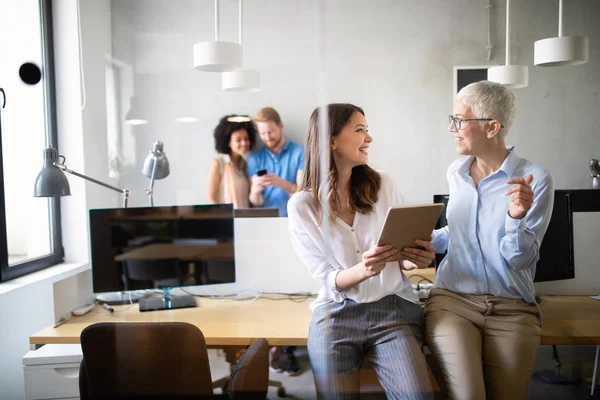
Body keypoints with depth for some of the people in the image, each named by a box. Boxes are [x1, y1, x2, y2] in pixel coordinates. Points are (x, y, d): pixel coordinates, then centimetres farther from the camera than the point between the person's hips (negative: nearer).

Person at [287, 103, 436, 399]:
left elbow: (402, 253, 10)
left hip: (393, 308, 1)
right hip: (336, 314, -1)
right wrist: (362, 270, -27)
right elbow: (329, 280, -6)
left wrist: (416, 259, -13)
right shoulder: (302, 205, -5)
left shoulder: (383, 185, 1)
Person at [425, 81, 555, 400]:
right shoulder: (456, 172, 8)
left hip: (512, 309, -2)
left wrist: (516, 217, -25)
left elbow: (520, 260, -9)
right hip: (452, 299, 2)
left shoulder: (534, 180, -7)